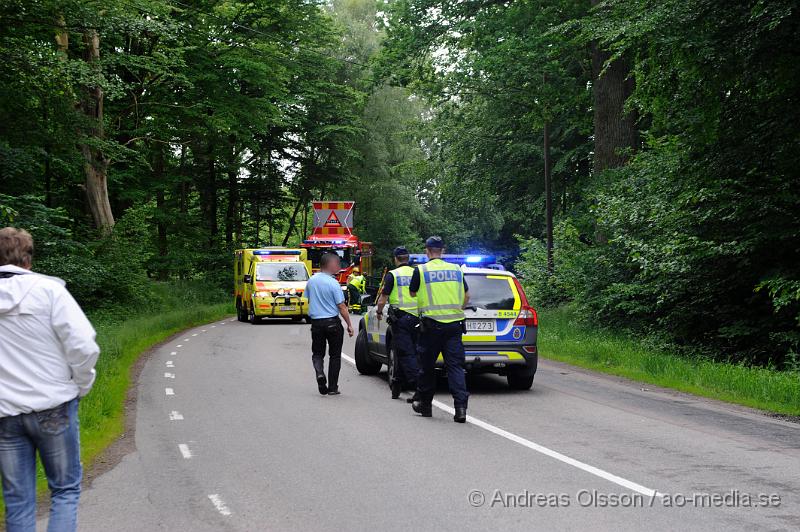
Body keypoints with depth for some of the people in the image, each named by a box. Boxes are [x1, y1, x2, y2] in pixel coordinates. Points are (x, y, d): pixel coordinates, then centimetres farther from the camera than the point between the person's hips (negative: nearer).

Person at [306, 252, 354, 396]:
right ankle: (332, 387, 9)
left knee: (317, 352, 16)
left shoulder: (311, 281, 2)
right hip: (332, 322, -4)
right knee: (335, 355, 9)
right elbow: (341, 306, -13)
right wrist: (349, 325, -7)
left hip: (316, 322, 4)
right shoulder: (333, 283, -15)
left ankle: (319, 372, -14)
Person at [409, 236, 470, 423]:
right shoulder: (456, 270, 9)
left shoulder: (421, 270, -2)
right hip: (454, 325, 3)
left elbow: (412, 294, 11)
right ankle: (460, 407, -12)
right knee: (455, 365, 0)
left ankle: (424, 404, 23)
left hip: (431, 325, -3)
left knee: (427, 366, 11)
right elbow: (466, 296, 17)